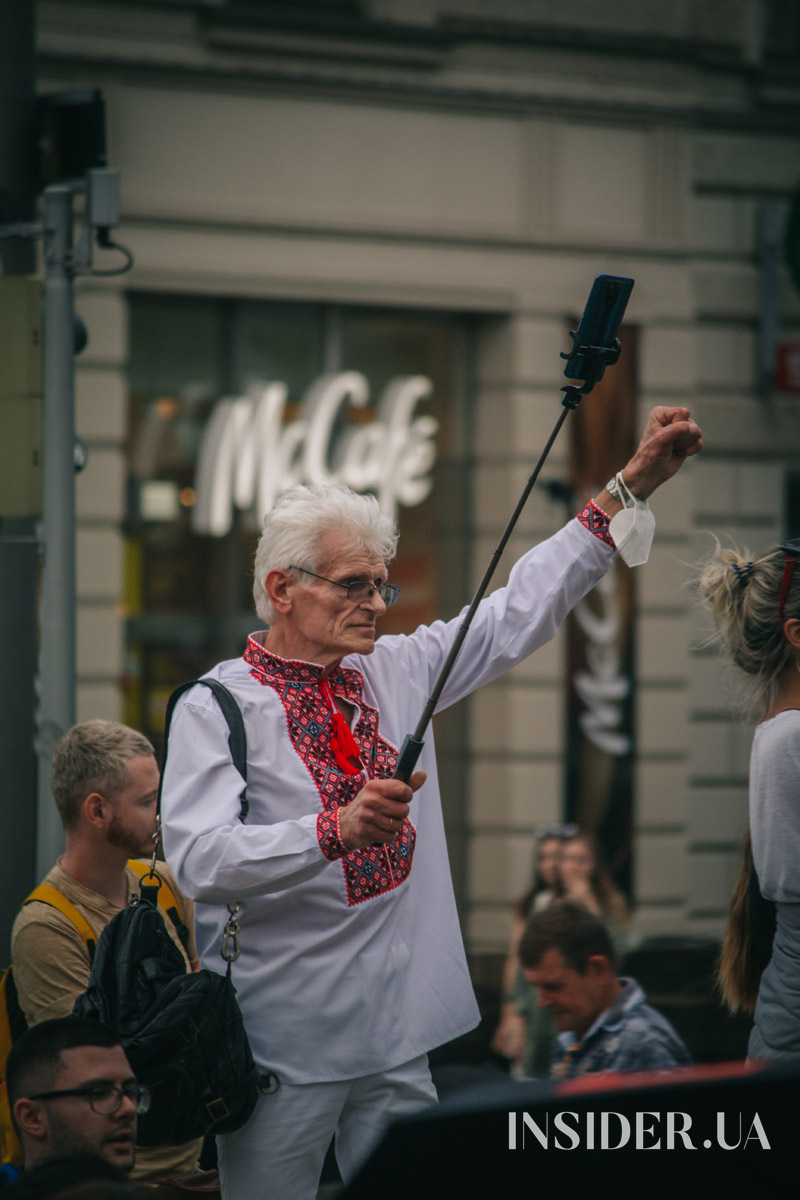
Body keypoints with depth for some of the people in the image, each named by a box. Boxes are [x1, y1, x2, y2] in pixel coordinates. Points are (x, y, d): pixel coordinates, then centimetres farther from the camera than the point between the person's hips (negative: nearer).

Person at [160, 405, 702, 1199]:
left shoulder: (396, 671, 11)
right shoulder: (217, 707, -8)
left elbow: (521, 610, 14)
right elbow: (199, 859, -20)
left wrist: (634, 482, 9)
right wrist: (337, 830, -34)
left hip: (398, 1031, 6)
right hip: (283, 1041, -6)